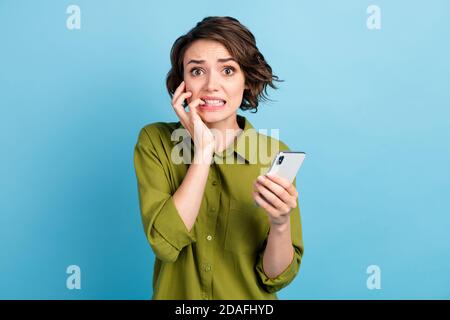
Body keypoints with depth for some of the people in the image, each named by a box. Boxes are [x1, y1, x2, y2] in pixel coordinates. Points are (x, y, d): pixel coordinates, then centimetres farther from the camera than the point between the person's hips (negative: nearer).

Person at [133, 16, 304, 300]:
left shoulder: (275, 154, -9)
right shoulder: (155, 141, -8)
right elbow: (164, 243, -20)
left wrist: (281, 224, -25)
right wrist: (203, 149, -19)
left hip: (250, 298, 0)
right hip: (176, 294, 1)